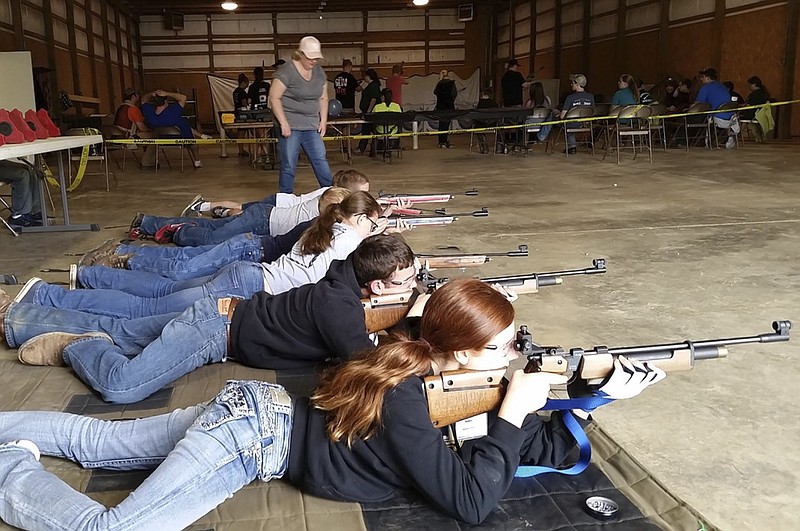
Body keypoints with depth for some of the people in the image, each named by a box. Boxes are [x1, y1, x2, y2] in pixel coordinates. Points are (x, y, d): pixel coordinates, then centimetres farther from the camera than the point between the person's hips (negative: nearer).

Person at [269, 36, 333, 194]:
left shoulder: (319, 72, 10)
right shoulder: (287, 71, -11)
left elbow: (323, 98, 19)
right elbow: (274, 98, -13)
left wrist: (323, 120, 8)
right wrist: (283, 123, -18)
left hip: (311, 127, 6)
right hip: (290, 126, -6)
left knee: (321, 160, 5)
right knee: (289, 166, -1)